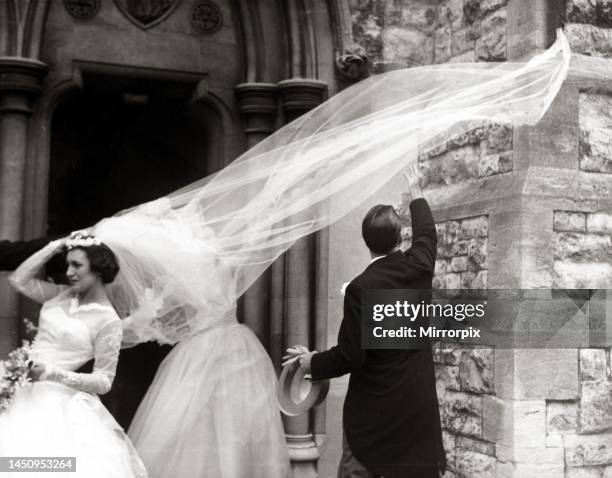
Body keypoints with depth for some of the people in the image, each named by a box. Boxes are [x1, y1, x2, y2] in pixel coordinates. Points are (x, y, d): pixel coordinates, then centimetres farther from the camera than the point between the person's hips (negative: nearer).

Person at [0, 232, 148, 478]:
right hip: (22, 392, 6)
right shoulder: (64, 294, 9)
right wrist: (55, 246, 6)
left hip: (56, 402, -6)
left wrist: (54, 373, -21)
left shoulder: (108, 321, -10)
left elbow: (104, 382, -9)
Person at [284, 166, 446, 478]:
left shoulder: (361, 288, -19)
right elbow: (427, 234, 20)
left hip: (373, 408, -4)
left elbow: (350, 355, -17)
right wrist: (416, 194, 36)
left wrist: (312, 362, 1)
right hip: (419, 405, 5)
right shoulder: (418, 266, -4)